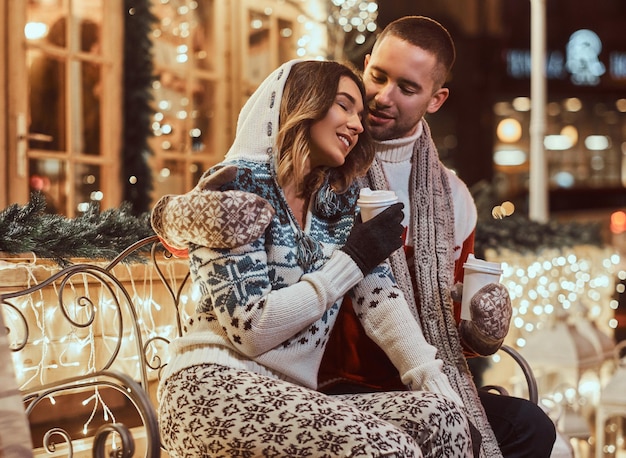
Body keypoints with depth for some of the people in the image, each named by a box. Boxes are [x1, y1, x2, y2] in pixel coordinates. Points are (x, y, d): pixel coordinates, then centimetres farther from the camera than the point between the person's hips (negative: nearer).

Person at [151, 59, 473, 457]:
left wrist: (441, 389, -12)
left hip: (289, 399, 6)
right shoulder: (236, 189, -7)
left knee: (442, 419, -17)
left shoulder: (338, 199, 12)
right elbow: (252, 328, -15)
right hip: (214, 390, -6)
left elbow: (381, 299, 1)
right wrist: (350, 261, -12)